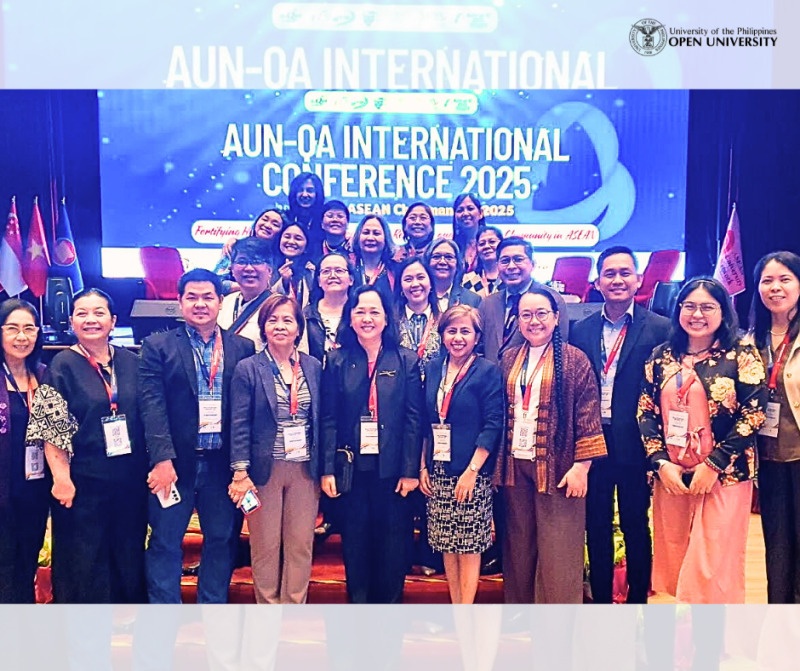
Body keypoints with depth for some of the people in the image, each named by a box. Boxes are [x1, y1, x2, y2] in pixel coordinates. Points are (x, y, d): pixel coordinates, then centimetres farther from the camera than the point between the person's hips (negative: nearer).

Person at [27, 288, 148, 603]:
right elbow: (50, 428, -8)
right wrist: (61, 478, -13)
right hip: (83, 482, -3)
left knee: (129, 554, 15)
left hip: (130, 481, 3)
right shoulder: (62, 365, -5)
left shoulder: (131, 362, 4)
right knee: (83, 560, 9)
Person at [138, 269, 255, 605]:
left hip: (223, 463, 2)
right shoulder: (158, 346, 2)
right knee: (165, 542, 6)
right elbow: (152, 404, -7)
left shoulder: (243, 347, 5)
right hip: (175, 462, -1)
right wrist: (162, 458, -16)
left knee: (222, 540, 12)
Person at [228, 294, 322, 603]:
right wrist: (240, 473, -11)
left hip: (306, 470, 3)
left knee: (301, 545, 9)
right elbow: (239, 425, -5)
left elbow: (323, 420, 8)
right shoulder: (248, 369, -3)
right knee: (265, 546, 8)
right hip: (264, 469, -2)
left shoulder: (314, 366, 5)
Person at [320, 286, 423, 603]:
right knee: (354, 541, 11)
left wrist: (410, 470, -7)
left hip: (392, 468, 0)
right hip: (351, 467, 1)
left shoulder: (406, 361, 1)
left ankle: (390, 604, 29)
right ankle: (358, 602, 29)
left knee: (393, 541, 9)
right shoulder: (337, 361, 3)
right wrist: (328, 469, -6)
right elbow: (328, 419, 1)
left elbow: (414, 419, -2)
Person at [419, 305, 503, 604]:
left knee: (469, 545, 2)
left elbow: (493, 425, -11)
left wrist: (472, 470, -16)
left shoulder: (487, 371, -6)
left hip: (471, 472, -5)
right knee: (447, 545, 10)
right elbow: (425, 423, 12)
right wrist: (423, 466, 6)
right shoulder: (433, 369, 9)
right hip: (438, 472, 5)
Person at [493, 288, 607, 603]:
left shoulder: (574, 360, -3)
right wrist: (499, 462, 9)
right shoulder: (509, 359, 9)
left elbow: (588, 417, -7)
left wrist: (581, 466, -12)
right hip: (515, 464, 4)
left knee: (557, 552, 3)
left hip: (557, 467, -4)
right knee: (519, 546, 14)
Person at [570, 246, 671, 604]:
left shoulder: (659, 328, -3)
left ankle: (637, 599, 29)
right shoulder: (581, 330, 6)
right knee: (596, 525, 14)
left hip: (635, 444, -3)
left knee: (636, 525, 11)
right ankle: (600, 598, 30)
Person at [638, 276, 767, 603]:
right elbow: (646, 411, 5)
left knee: (713, 566, 0)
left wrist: (714, 465, -14)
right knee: (675, 562, 12)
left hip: (724, 476, -3)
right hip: (671, 476, 4)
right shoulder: (662, 356, 7)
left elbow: (753, 414, -9)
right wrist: (661, 462, -6)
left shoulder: (742, 354, -3)